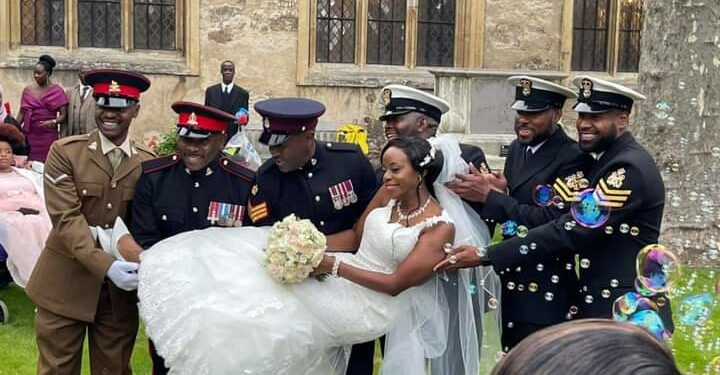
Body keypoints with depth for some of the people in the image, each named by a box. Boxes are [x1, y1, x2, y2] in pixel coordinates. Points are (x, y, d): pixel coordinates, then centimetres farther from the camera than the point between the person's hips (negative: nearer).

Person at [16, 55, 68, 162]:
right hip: (29, 135, 3)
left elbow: (63, 114, -3)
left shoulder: (57, 91, -1)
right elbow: (22, 112, 11)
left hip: (48, 136, -2)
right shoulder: (28, 90, 8)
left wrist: (53, 122, -21)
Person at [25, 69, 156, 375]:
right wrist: (106, 266, -25)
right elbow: (66, 219, -14)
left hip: (121, 290, 2)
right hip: (65, 284, -2)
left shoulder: (149, 163, 2)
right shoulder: (64, 152, -5)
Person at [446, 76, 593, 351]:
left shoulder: (574, 158, -16)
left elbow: (554, 220, -24)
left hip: (545, 288, -7)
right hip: (512, 280, 7)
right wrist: (495, 191, -11)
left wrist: (490, 196, -23)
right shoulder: (517, 149, 8)